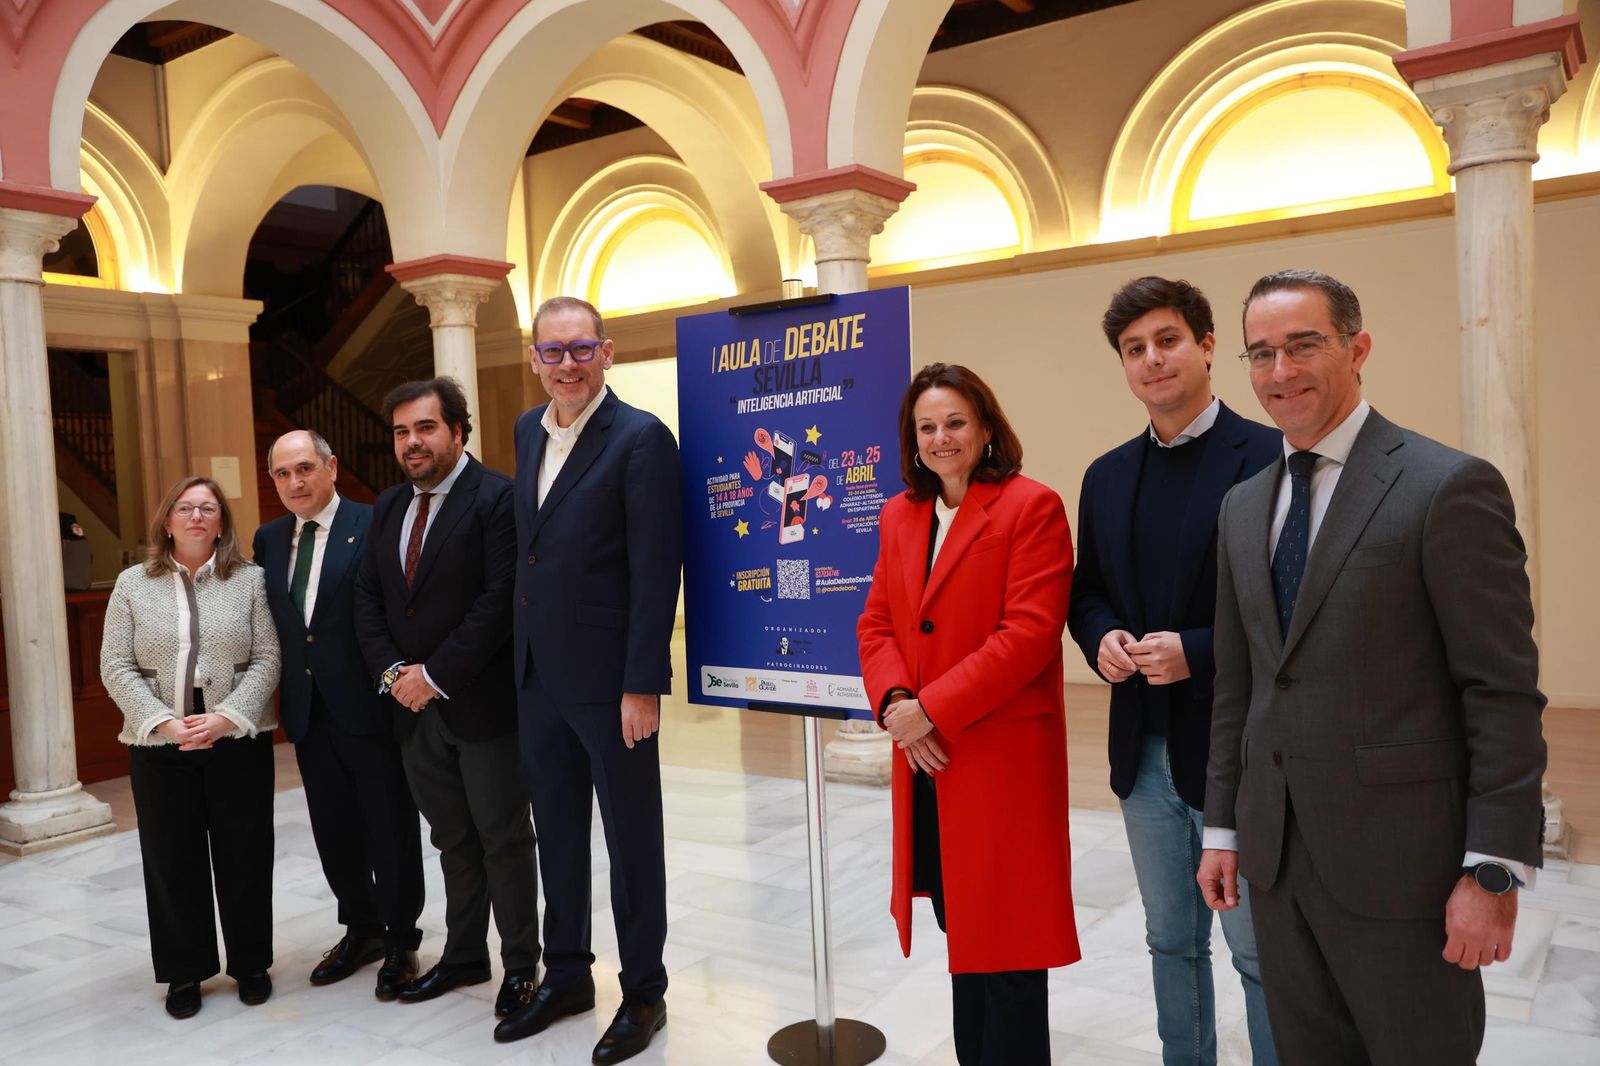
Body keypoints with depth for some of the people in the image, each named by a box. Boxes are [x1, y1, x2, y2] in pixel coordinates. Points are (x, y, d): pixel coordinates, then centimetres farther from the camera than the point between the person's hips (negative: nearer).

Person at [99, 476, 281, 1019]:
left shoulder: (249, 579, 2)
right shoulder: (133, 584, 5)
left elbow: (267, 659, -2)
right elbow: (116, 667, 1)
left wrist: (227, 716, -15)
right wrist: (163, 722, -12)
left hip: (239, 741, -1)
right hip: (159, 747, 1)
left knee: (244, 855, 7)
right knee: (172, 860, 9)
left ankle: (251, 963, 23)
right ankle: (185, 972, 24)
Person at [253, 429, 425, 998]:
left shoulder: (374, 526, -10)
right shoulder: (268, 539, 10)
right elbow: (267, 620, 12)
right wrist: (281, 688, 3)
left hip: (369, 706, -6)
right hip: (308, 711, 6)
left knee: (391, 830, 6)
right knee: (334, 831, 17)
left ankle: (401, 940, 23)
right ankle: (360, 929, 35)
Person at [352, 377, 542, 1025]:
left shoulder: (495, 497, -11)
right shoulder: (388, 506, 13)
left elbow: (500, 599, -18)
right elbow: (368, 597, 12)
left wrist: (435, 674, -16)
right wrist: (391, 671, -3)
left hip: (481, 701, -6)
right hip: (413, 704, 7)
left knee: (503, 839, 5)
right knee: (452, 840, 17)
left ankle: (521, 964, 19)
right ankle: (463, 955, 30)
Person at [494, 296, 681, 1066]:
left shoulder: (641, 439, -13)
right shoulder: (527, 430, 10)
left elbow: (656, 571, -16)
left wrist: (641, 685, -18)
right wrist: (522, 655, 13)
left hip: (608, 678, -7)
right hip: (538, 676, 7)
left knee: (631, 838, 8)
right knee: (557, 835, 18)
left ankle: (644, 994, 24)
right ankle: (566, 974, 35)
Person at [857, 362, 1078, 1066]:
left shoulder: (1031, 507, -9)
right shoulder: (899, 515, 12)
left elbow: (1030, 634, -17)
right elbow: (877, 624, 10)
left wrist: (931, 709, -18)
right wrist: (894, 703, -8)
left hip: (1004, 756, -6)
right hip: (924, 758, 6)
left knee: (1003, 940, 4)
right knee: (961, 929, 17)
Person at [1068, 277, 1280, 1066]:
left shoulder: (1269, 457, -10)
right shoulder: (1107, 476, 9)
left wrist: (1198, 652, -23)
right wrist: (1102, 638, -7)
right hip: (1145, 749, 6)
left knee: (1261, 952, 10)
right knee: (1171, 941, 20)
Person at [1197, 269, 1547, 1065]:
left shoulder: (1450, 487, -10)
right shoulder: (1242, 507, 10)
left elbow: (1504, 693, -12)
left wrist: (1495, 871, -14)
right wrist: (1223, 826, 11)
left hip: (1399, 861, -5)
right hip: (1275, 859, 6)